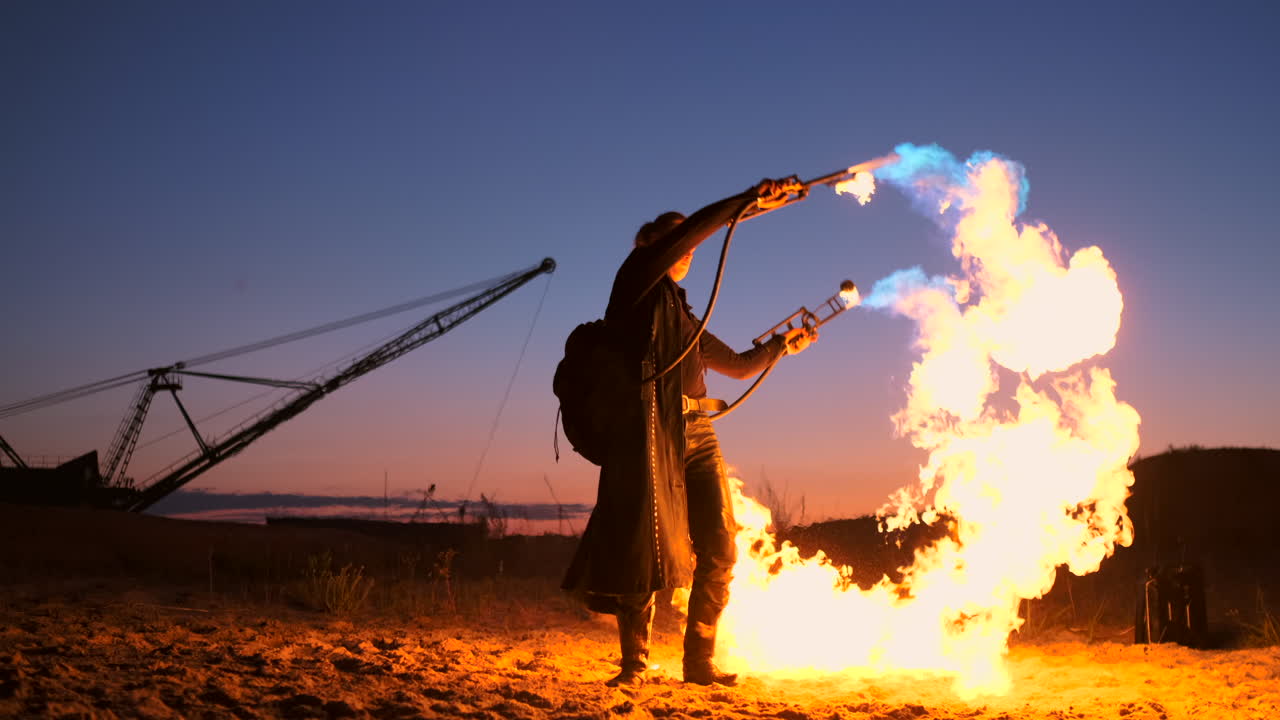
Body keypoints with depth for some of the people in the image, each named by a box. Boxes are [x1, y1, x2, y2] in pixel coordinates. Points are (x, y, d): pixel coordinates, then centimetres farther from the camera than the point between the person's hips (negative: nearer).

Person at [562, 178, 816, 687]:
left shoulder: (684, 318, 28)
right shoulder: (636, 281, 8)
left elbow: (739, 366, 36)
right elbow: (692, 228, -5)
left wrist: (782, 345, 28)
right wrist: (751, 198, -6)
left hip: (697, 435, 7)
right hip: (649, 432, -7)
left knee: (719, 551, 0)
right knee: (645, 550, -8)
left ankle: (699, 661, 8)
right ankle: (634, 663, 2)